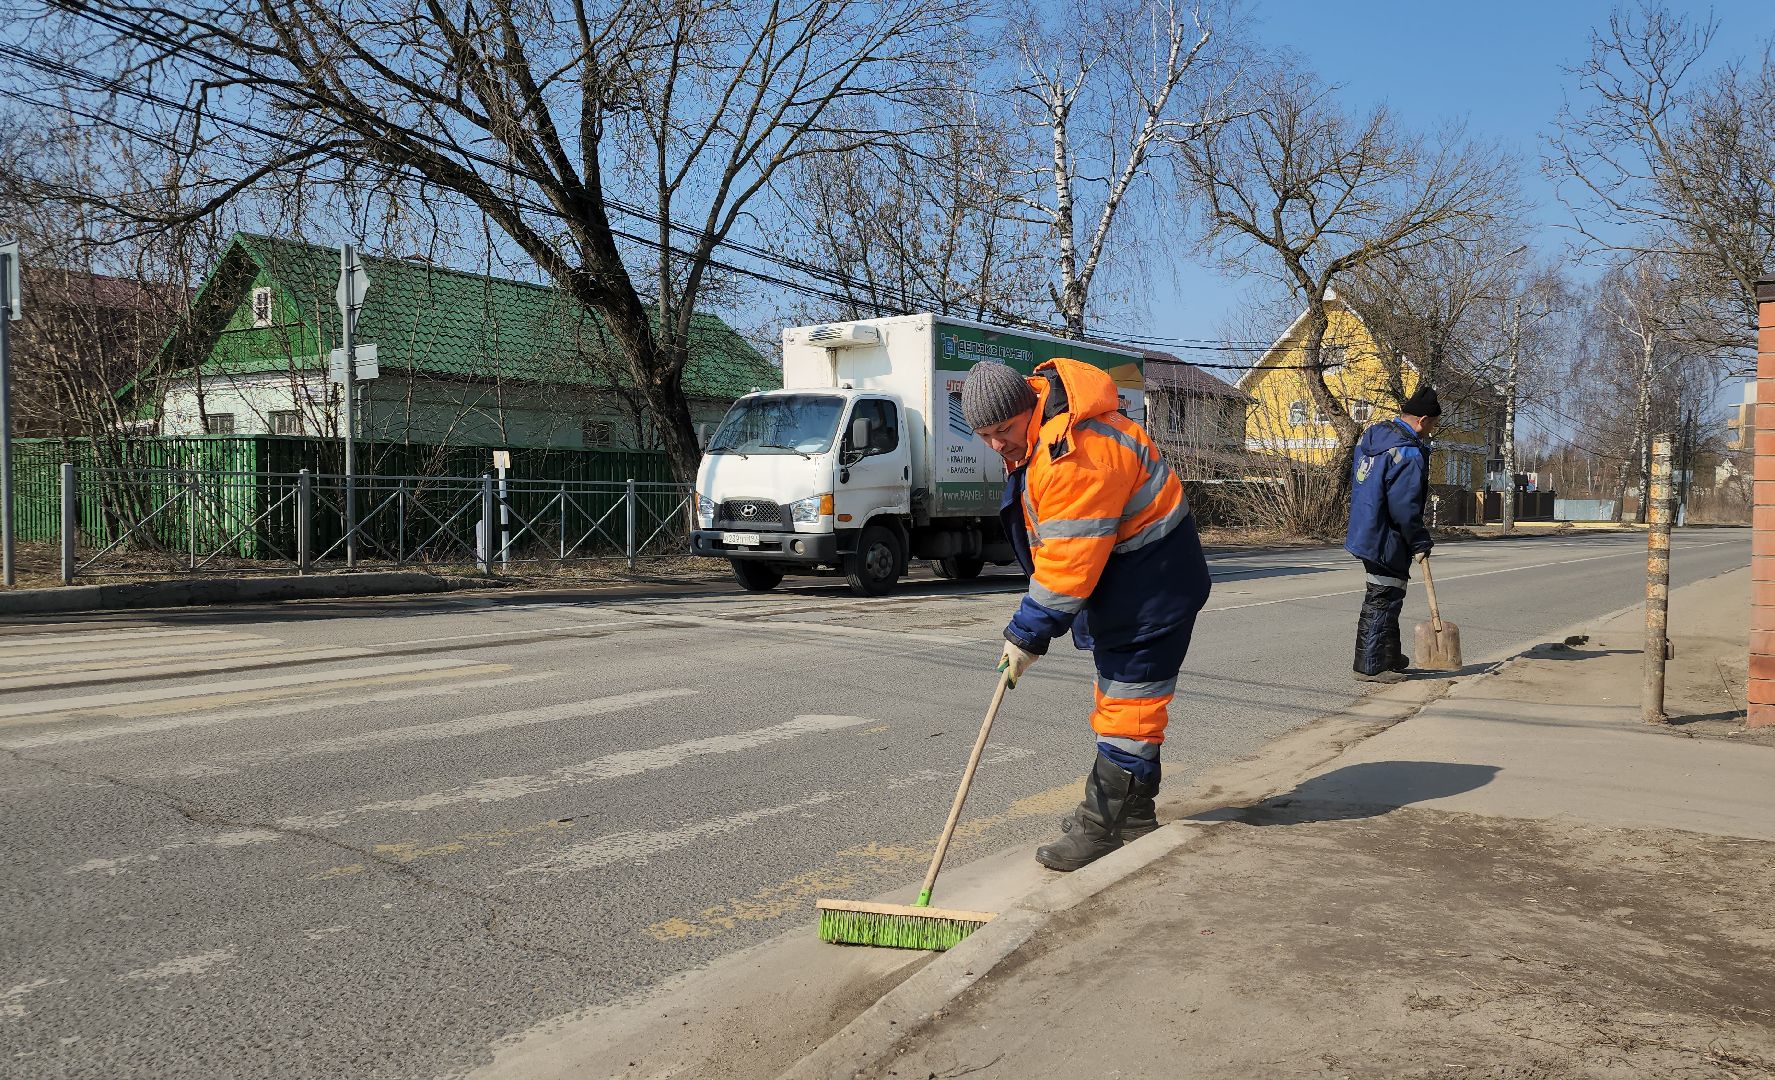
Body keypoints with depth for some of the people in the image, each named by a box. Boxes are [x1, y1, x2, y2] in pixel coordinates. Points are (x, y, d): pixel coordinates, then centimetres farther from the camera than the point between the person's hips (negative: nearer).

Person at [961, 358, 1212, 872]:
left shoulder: (1076, 454, -32)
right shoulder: (1033, 435, 2)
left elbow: (1070, 560, -30)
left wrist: (1028, 634, -23)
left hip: (1152, 578, -11)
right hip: (1114, 572, 11)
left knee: (1129, 698, -8)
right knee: (1118, 687, 17)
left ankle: (1105, 827, -5)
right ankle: (1130, 814, 29)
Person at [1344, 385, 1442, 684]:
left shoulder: (1373, 434, 8)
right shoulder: (1410, 454, -21)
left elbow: (1355, 480, 18)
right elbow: (1404, 507, -24)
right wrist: (1420, 542, -11)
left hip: (1364, 532, 10)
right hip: (1387, 540, -10)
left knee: (1384, 597, 21)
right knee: (1383, 600, -1)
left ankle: (1390, 656, 33)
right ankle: (1370, 666, 5)